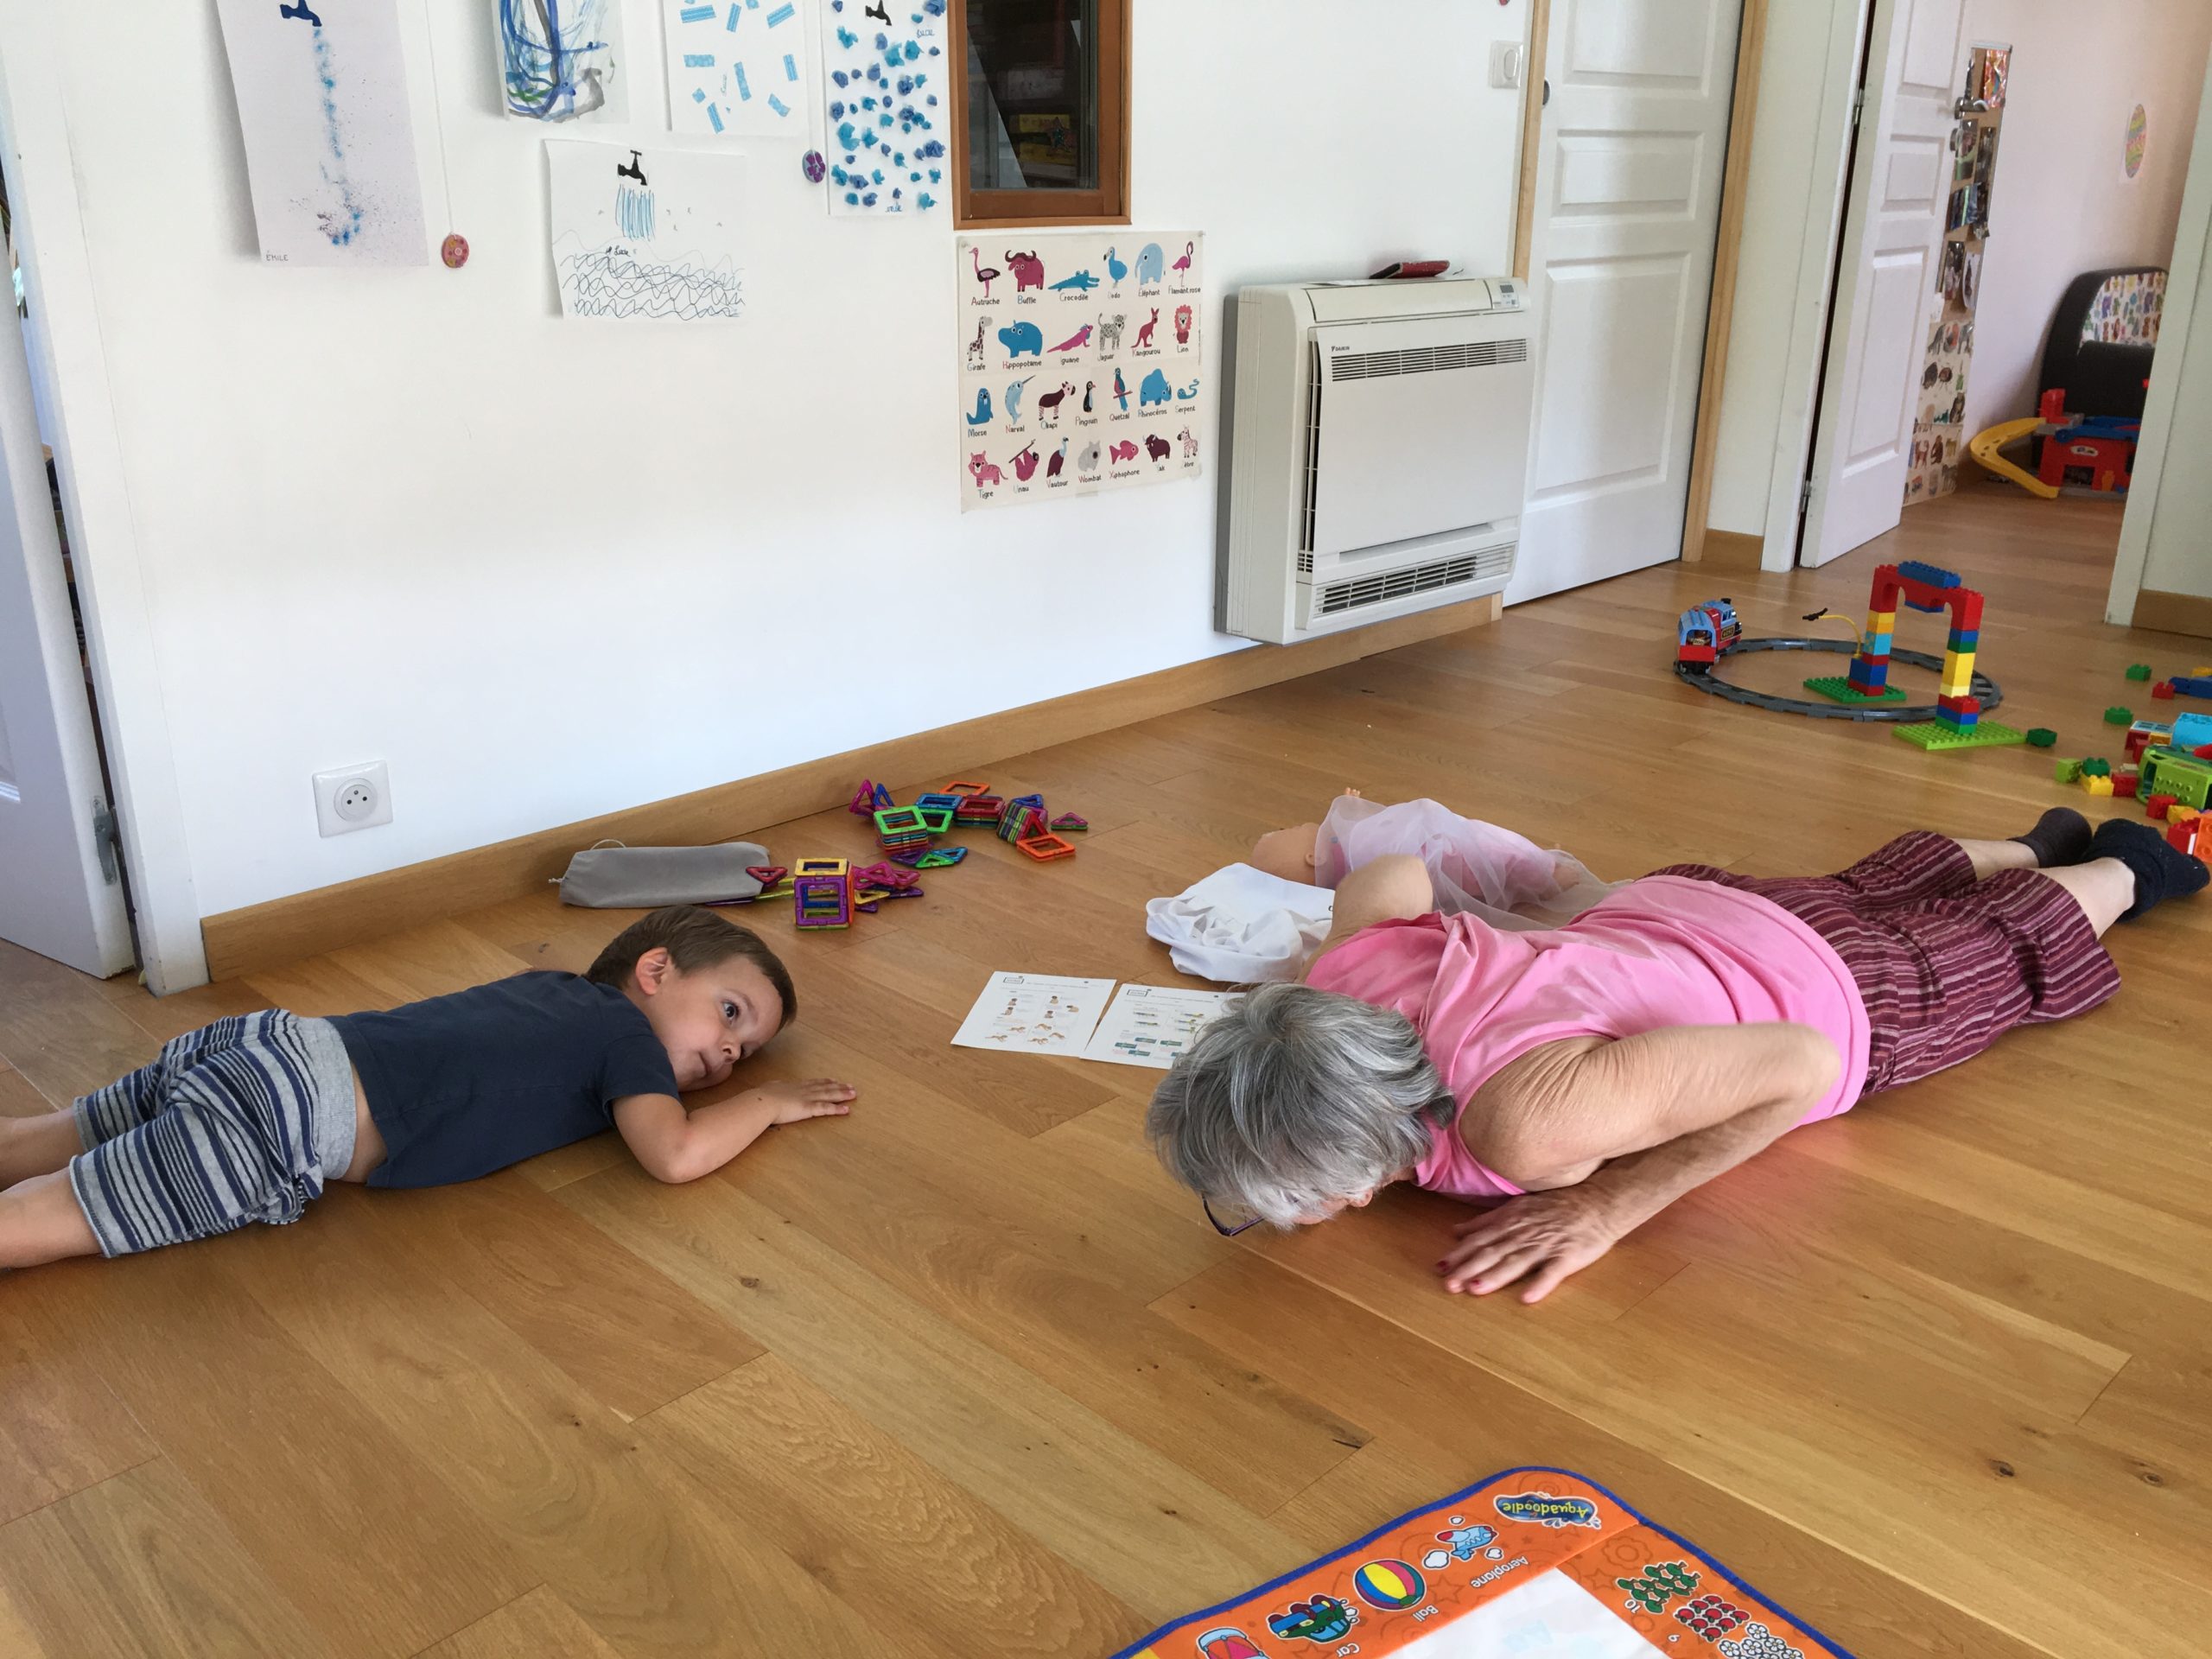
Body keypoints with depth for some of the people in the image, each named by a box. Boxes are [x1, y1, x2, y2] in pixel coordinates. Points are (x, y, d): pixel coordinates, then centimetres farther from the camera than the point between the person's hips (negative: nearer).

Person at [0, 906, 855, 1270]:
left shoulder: (558, 987, 18)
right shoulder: (626, 1034, -5)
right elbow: (676, 1155, -20)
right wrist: (768, 1102, 0)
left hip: (266, 1048, 8)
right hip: (291, 1118, -8)